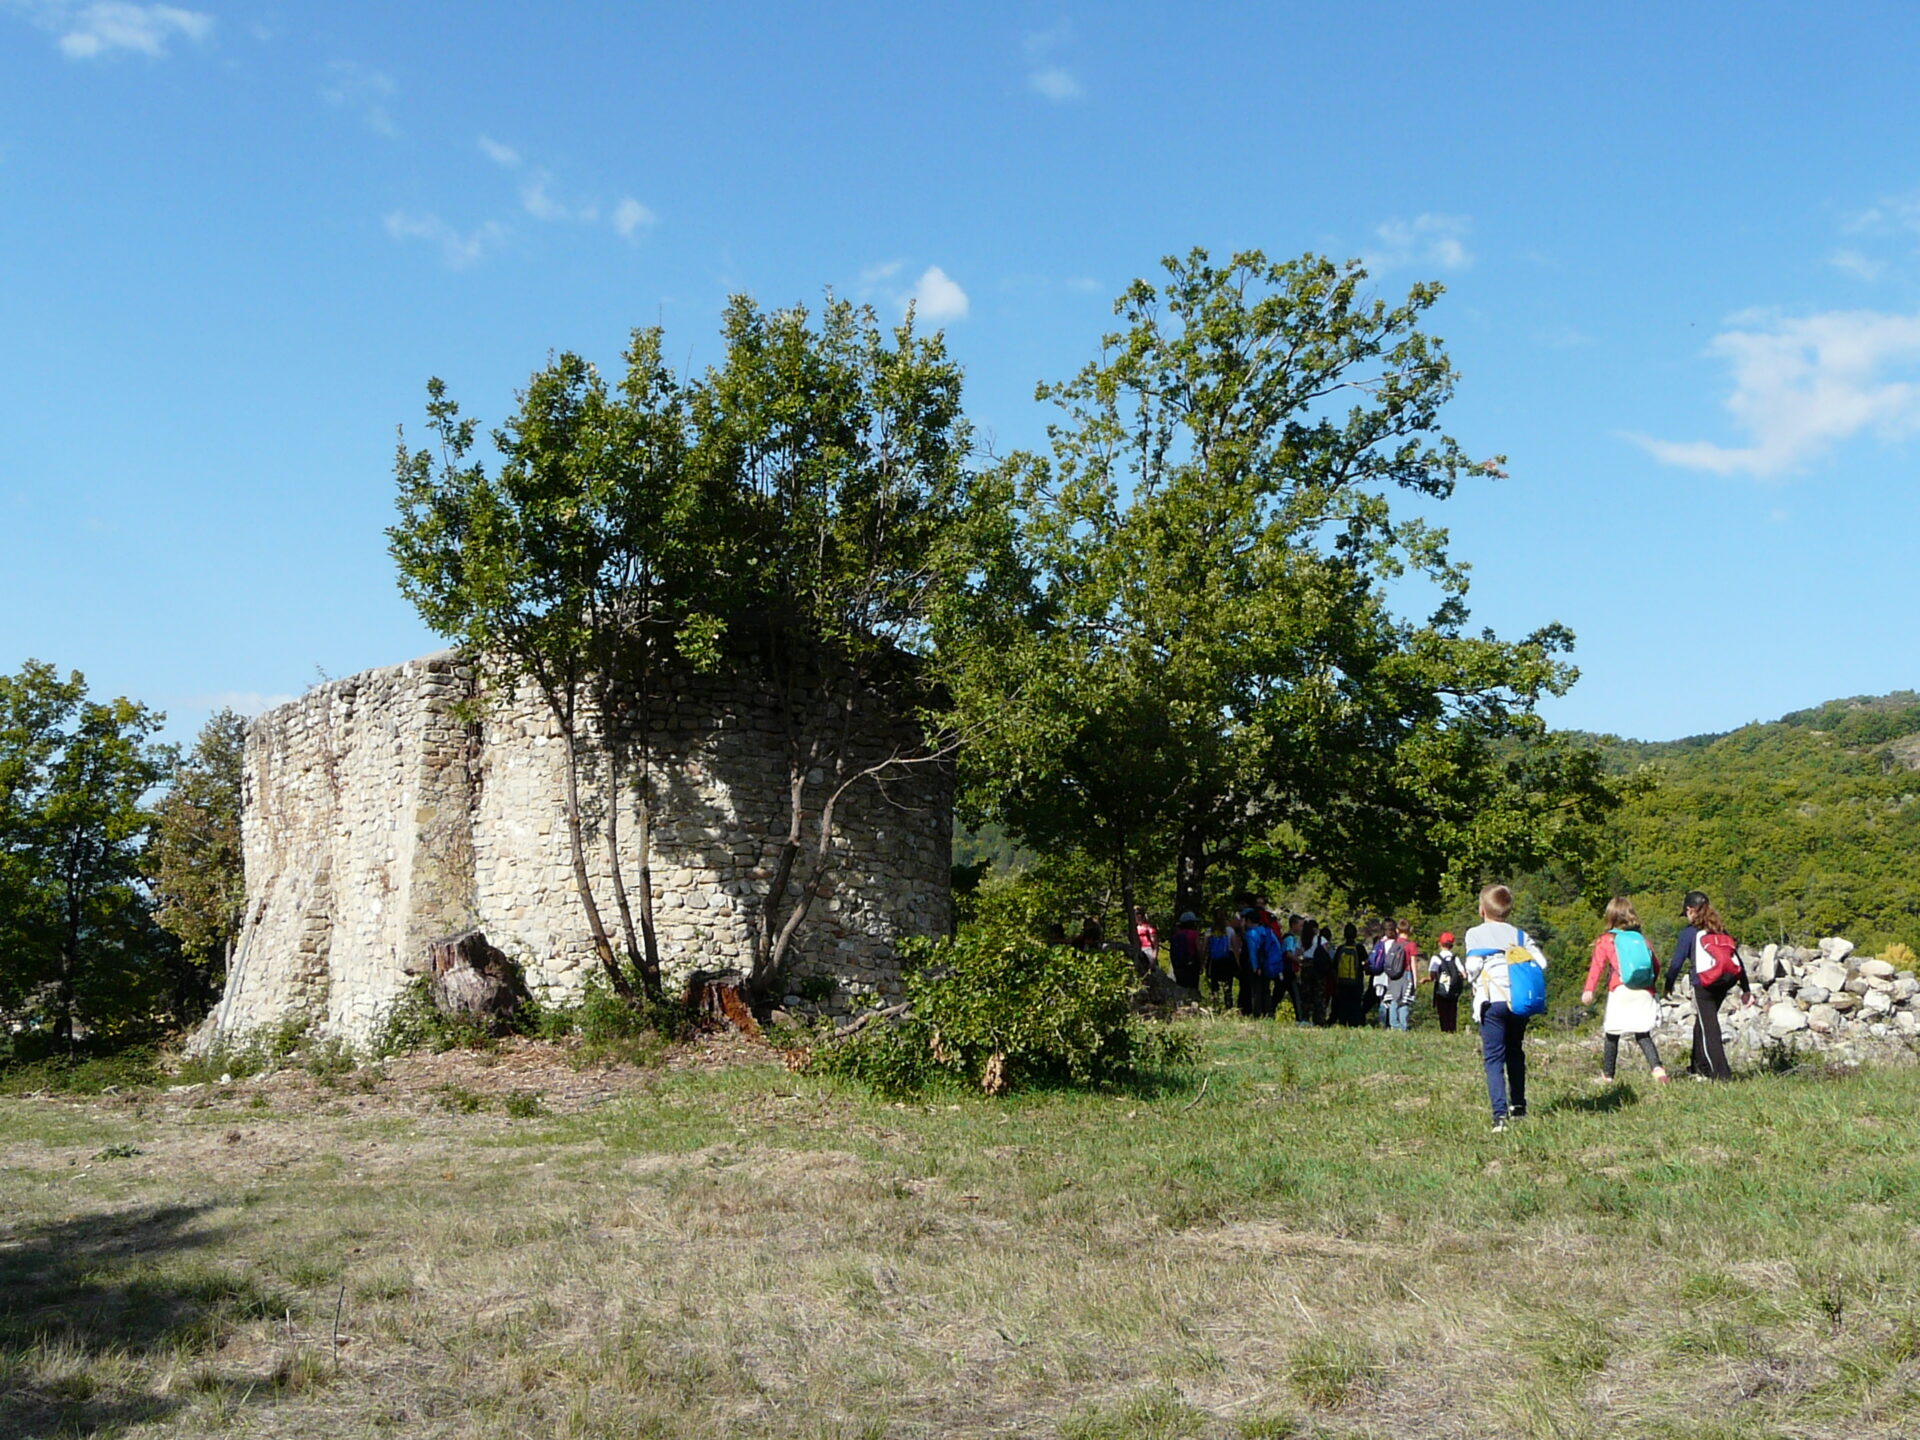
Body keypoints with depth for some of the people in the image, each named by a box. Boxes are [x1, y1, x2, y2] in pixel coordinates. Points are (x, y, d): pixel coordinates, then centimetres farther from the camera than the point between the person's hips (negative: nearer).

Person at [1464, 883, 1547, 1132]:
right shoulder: (1519, 934, 13)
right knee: (1515, 1053, 21)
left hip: (1492, 1001, -4)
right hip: (1520, 1001, 4)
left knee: (1494, 1058, -5)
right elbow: (1541, 962, 2)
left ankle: (1500, 1113, -16)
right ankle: (1518, 1105, 30)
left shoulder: (1475, 934, 3)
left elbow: (1473, 965, -11)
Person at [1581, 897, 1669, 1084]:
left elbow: (1597, 965, -7)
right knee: (1643, 1034, 6)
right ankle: (1657, 1068, -17)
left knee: (1612, 1034, 8)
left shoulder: (1606, 940, 4)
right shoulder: (1641, 939, 15)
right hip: (1644, 992, 3)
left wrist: (1588, 989, -14)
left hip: (1620, 991, -3)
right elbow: (1655, 965, 16)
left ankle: (1607, 1076, 14)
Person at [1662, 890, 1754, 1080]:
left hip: (1704, 984, -6)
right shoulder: (1720, 930, 16)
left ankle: (1721, 1074, -5)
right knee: (1702, 1023, 21)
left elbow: (1676, 962, -2)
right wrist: (1746, 989, 18)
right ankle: (1698, 1067, 30)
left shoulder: (1689, 932, 0)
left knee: (1709, 1028, -1)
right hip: (1725, 981, 6)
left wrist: (1668, 987, 10)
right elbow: (1737, 960, 16)